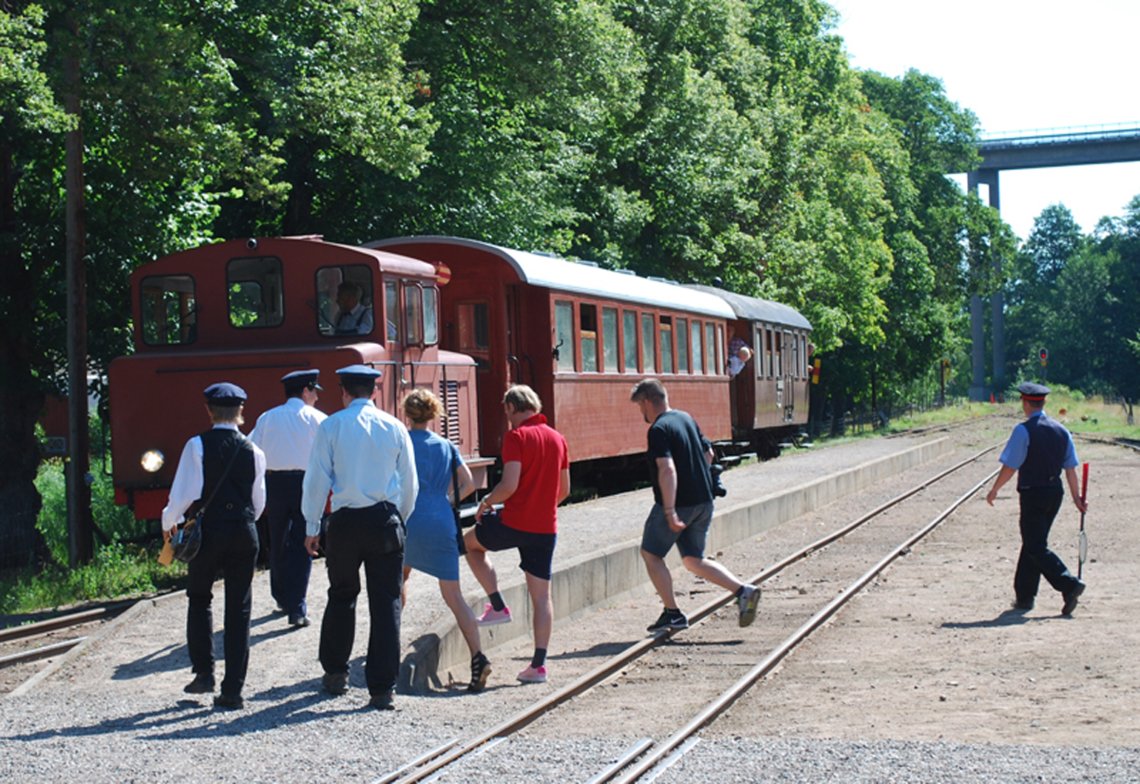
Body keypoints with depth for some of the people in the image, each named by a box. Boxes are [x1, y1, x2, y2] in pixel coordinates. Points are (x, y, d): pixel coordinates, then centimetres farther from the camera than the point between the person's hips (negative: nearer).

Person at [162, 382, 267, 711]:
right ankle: (232, 691, 4)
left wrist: (168, 523, 9)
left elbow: (182, 494, -9)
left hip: (207, 532, -2)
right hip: (244, 534, 2)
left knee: (199, 599, 19)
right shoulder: (253, 450, 3)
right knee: (239, 611, 5)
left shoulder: (197, 445, -6)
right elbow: (259, 502, 10)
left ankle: (203, 671, 12)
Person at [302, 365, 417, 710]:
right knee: (386, 604, 2)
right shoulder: (394, 427, 4)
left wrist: (312, 527, 6)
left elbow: (317, 480, -2)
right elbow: (409, 483, 8)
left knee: (342, 597, 18)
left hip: (345, 522, 0)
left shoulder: (331, 426, -2)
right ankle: (382, 689, 0)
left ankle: (335, 672, 27)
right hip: (386, 520, 0)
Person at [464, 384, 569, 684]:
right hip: (546, 527, 6)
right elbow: (564, 489, 16)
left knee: (471, 542, 24)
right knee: (541, 596, 8)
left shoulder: (517, 436, -10)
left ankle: (498, 606, 16)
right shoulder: (557, 438, 10)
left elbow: (509, 485, -19)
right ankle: (538, 665, 7)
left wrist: (487, 502, -1)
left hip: (514, 522, -6)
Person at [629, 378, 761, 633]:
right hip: (704, 502, 8)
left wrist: (670, 512, -29)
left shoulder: (659, 429, -16)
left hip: (677, 504, -8)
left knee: (650, 553, 9)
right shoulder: (686, 419, 11)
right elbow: (708, 453, 20)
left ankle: (673, 614, 8)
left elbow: (667, 470, -27)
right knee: (693, 560, 15)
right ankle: (743, 591, -1)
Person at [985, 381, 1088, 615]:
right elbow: (1070, 468, 8)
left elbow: (1010, 467, -12)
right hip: (1055, 492, 7)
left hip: (1032, 494, -7)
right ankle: (1024, 596, 18)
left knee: (1036, 547, -4)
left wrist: (994, 490, 0)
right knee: (1033, 543, 15)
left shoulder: (1023, 430, -12)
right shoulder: (1061, 430, 7)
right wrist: (1076, 497, 13)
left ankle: (1069, 585, -18)